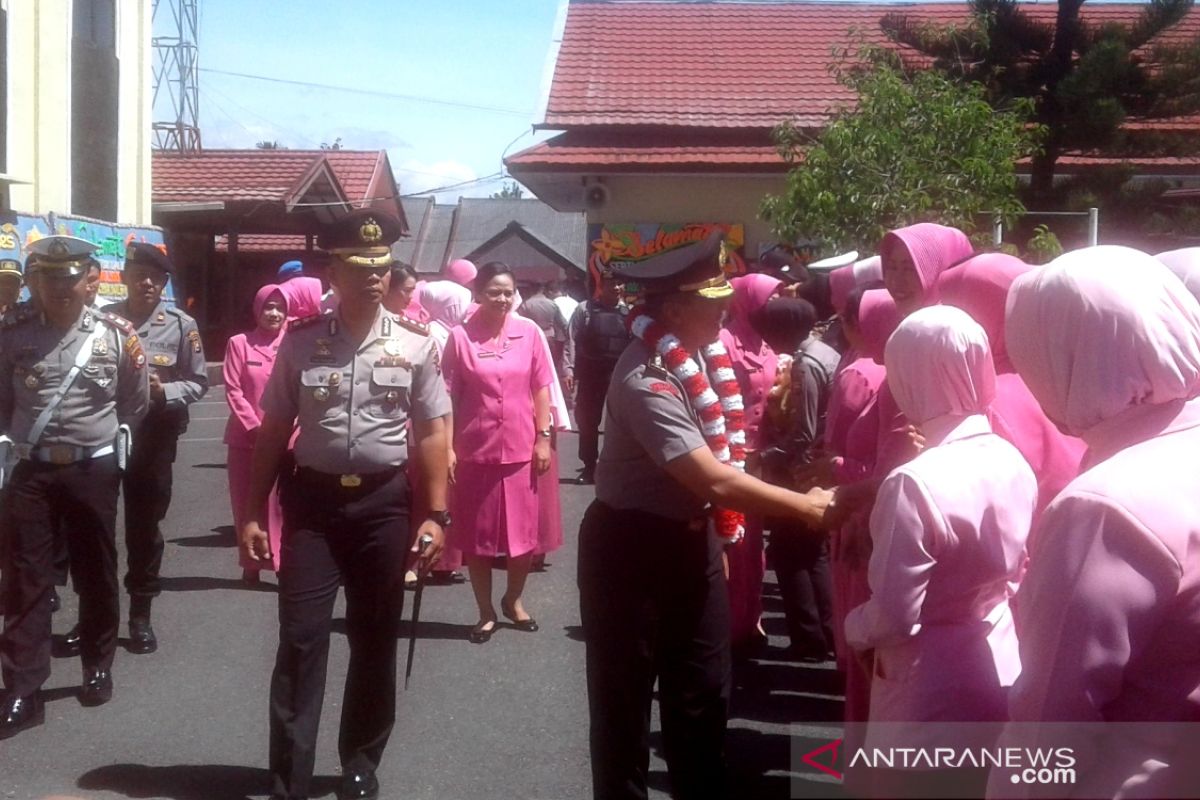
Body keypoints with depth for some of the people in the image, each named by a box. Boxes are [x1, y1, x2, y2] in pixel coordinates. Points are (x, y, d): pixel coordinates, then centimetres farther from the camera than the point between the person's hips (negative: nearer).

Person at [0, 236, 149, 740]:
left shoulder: (114, 333, 0)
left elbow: (135, 408, 5)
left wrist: (136, 367, -11)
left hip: (93, 470, 0)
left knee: (96, 574, 11)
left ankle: (98, 667, 30)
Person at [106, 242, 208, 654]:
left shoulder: (181, 325, -2)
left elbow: (198, 382, 2)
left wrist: (165, 391, -15)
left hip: (154, 436, 0)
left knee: (145, 525, 9)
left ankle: (140, 614, 22)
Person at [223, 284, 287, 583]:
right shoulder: (239, 343, 2)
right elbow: (233, 390, -2)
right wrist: (256, 427, -10)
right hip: (246, 437, 1)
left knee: (282, 503, -4)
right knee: (247, 504, 7)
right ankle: (251, 564, 17)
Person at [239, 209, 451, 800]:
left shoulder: (415, 344, 0)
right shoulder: (300, 342, 1)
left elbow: (431, 433, 2)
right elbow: (273, 430, 5)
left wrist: (435, 514, -3)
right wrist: (253, 513, 2)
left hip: (384, 501, 1)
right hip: (313, 499, 0)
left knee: (375, 642, 12)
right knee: (300, 641, -1)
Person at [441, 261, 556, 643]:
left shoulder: (529, 331, 0)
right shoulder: (460, 336, -6)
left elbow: (541, 387, 5)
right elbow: (449, 396, -4)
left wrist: (544, 437, 0)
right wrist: (447, 447, -7)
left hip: (521, 450, 2)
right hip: (475, 451, -1)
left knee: (524, 534, 9)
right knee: (477, 538, 9)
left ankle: (514, 599, 34)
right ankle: (486, 612, 26)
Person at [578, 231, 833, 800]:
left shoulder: (703, 350, -1)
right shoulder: (647, 380, -28)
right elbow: (714, 480, -31)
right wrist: (804, 506, -24)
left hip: (692, 537, 8)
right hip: (632, 545, -8)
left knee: (704, 690, 17)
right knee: (624, 697, 10)